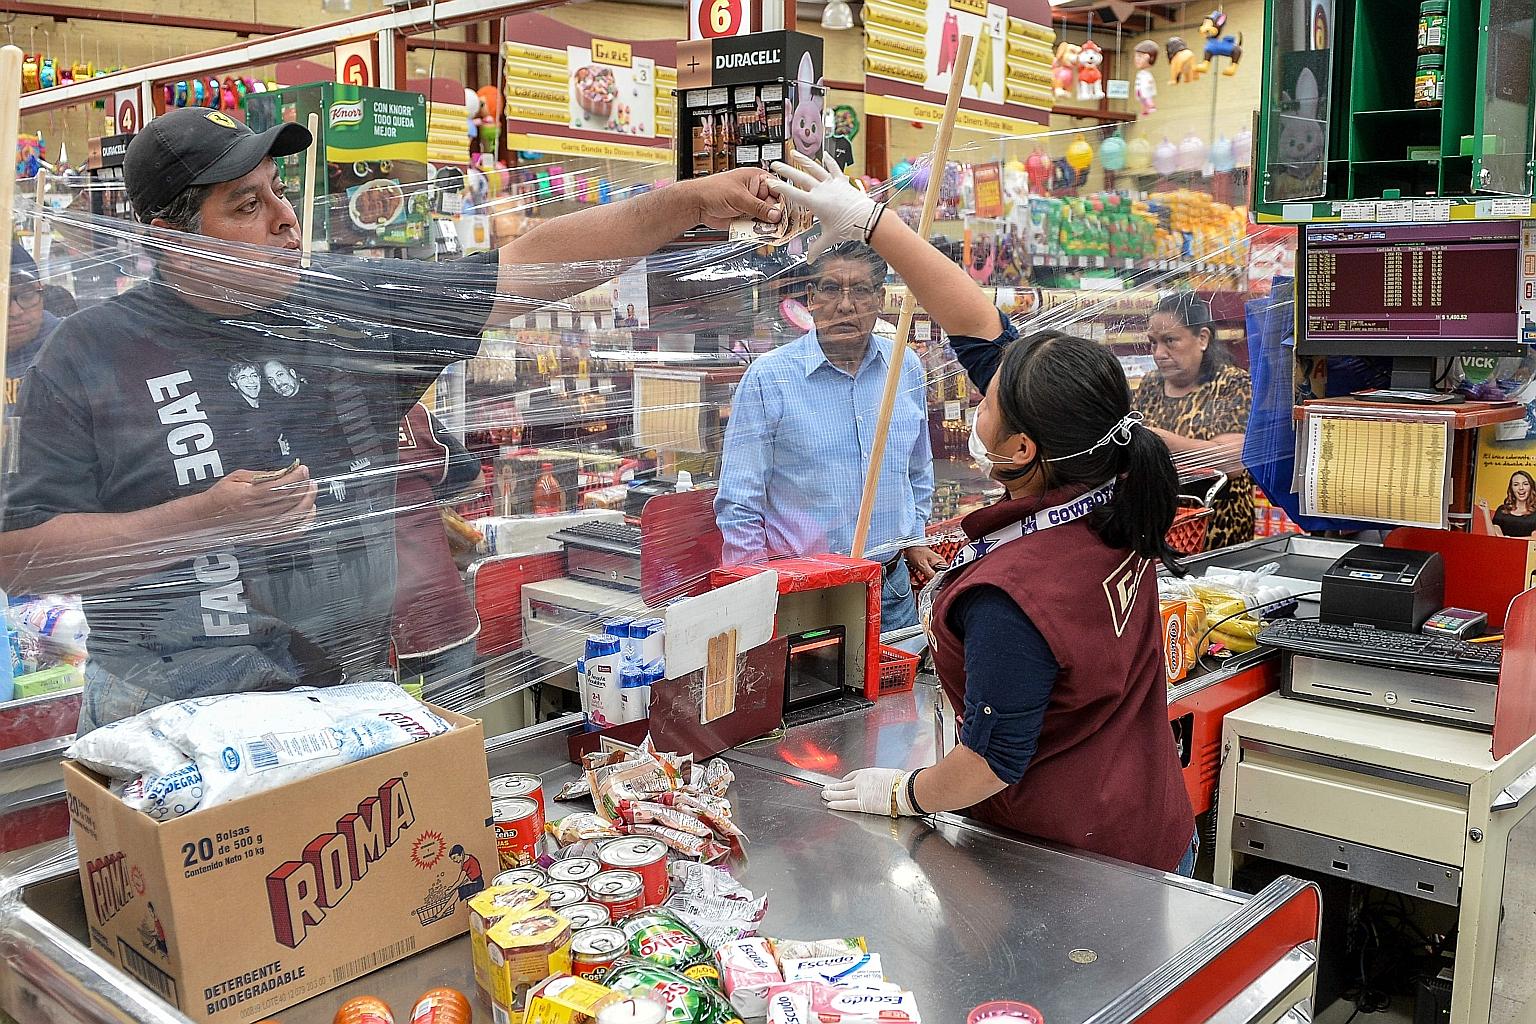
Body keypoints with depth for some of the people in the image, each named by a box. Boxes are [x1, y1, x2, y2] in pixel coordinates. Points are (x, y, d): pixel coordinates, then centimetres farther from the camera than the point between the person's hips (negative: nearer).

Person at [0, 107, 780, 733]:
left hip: (354, 704, 3)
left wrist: (692, 200, -11)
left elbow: (531, 265, -3)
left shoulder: (353, 307, 2)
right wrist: (203, 519, -18)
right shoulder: (92, 355, -5)